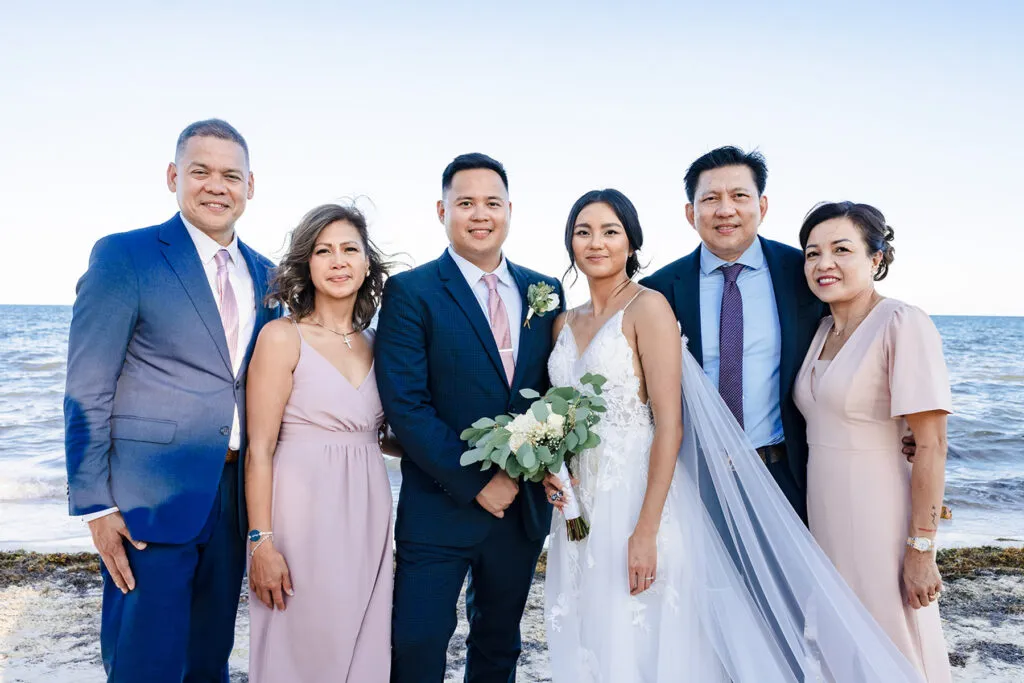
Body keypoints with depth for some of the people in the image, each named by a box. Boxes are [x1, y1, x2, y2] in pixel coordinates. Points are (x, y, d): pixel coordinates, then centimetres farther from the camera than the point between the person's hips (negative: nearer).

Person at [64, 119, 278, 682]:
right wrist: (96, 505, -12)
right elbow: (87, 395, -8)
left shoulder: (263, 273, 10)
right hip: (151, 500, -5)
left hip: (233, 499, 5)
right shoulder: (123, 256, -6)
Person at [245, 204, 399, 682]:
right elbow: (259, 449, -10)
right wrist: (261, 541, -13)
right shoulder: (282, 337, -7)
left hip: (368, 517, 5)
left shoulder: (374, 343, 8)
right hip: (304, 516, -5)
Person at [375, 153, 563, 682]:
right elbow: (405, 405, -14)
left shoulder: (545, 292, 6)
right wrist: (476, 483, -16)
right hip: (440, 509, -4)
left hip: (525, 505, 4)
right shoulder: (410, 292, -7)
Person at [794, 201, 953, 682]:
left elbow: (931, 447, -16)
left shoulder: (903, 325, -14)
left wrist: (921, 550, -17)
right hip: (823, 519, 7)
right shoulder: (822, 331, 8)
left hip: (877, 519, -7)